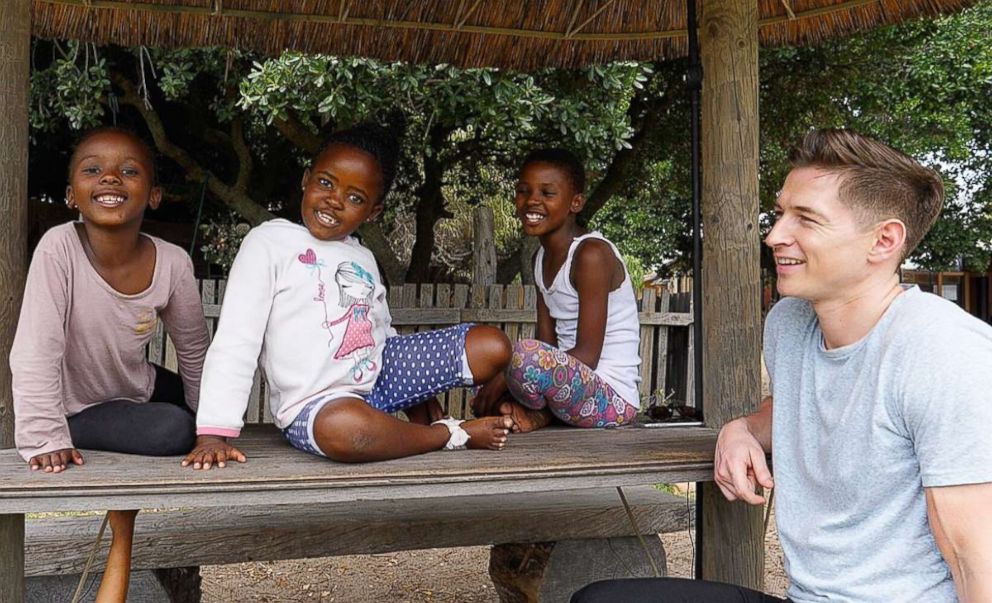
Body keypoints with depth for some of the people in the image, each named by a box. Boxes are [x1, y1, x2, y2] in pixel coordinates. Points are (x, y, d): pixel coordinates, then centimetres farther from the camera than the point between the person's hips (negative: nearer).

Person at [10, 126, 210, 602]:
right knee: (174, 431, -22)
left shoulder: (172, 263, -19)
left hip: (137, 388, 5)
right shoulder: (58, 249, -29)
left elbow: (194, 349, -4)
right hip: (74, 403, -5)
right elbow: (35, 352, -28)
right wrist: (46, 438, -31)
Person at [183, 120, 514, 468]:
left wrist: (425, 400, 15)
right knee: (344, 428, -43)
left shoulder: (363, 259, 14)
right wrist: (214, 431, -20)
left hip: (380, 373, 6)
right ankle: (451, 435, -14)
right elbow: (235, 341, -12)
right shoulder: (270, 241, -5)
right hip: (314, 404, -6)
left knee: (492, 346, -6)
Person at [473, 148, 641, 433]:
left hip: (612, 398, -9)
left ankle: (536, 414, -5)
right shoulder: (542, 258, 11)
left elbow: (587, 355, -20)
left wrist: (508, 377, -20)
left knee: (525, 354, -34)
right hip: (573, 382, 9)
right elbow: (548, 344, 7)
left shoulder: (591, 254, -16)